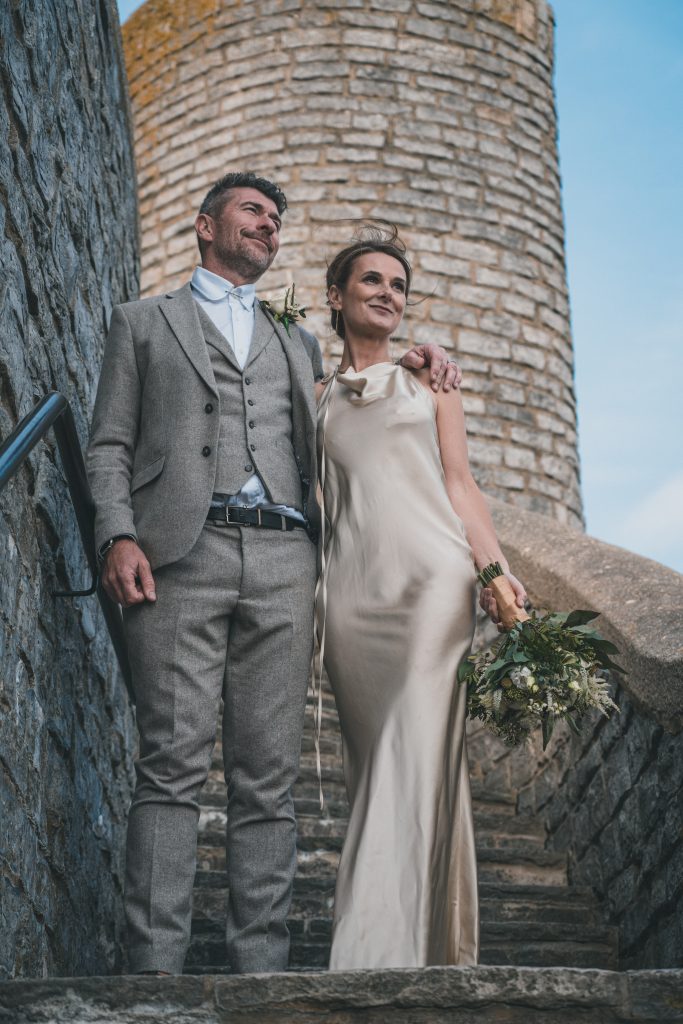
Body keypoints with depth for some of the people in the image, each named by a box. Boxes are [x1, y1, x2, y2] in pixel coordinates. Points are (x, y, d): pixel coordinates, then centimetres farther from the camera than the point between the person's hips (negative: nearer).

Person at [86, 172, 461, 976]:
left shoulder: (296, 345, 31)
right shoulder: (143, 323, 21)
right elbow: (110, 446, 11)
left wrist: (409, 361, 19)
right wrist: (118, 535, -7)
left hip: (283, 562, 3)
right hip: (181, 554, -3)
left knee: (267, 777, -3)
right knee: (172, 764, -12)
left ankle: (260, 966, -4)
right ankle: (156, 967, -13)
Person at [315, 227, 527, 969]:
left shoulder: (429, 377, 19)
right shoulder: (316, 396, 20)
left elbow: (458, 479, 12)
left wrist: (493, 565, -1)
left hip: (431, 573, -1)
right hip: (353, 585, 2)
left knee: (418, 753, -16)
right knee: (377, 761, -2)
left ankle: (377, 957, -22)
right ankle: (423, 952, 1)